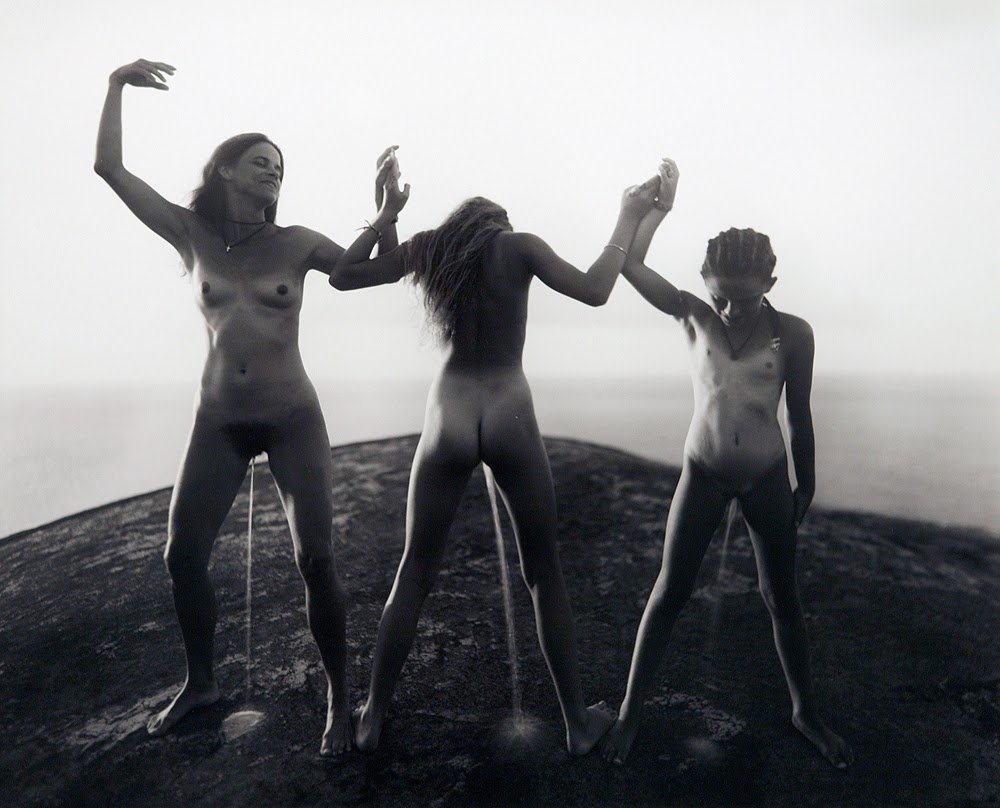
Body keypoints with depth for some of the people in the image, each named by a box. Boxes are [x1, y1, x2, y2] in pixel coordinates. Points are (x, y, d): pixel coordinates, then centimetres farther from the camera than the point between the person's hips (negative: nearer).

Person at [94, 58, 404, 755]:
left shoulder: (297, 244, 0)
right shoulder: (192, 234, 4)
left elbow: (388, 270, 0)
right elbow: (110, 166, 2)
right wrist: (118, 84, 3)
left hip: (293, 420, -2)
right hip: (218, 422, 3)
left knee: (315, 559, -8)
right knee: (183, 553, 5)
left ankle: (340, 696, 10)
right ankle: (200, 683, 29)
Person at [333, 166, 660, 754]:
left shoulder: (428, 248, 12)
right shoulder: (519, 245, 3)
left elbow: (345, 270, 19)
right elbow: (594, 291, -4)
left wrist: (386, 214, 26)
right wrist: (629, 219, 7)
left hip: (448, 419, 2)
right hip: (510, 419, -2)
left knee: (416, 573, 14)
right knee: (544, 574, 12)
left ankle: (373, 716, 23)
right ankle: (578, 720, 22)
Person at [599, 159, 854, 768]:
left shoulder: (793, 333, -7)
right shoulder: (693, 317, -6)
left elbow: (800, 414, 1)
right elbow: (631, 265, -14)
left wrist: (806, 487, 7)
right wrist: (661, 204, -11)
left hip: (768, 478, 1)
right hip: (704, 473, 0)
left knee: (783, 598, 14)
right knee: (670, 594, 5)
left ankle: (806, 710, 38)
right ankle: (632, 711, 21)